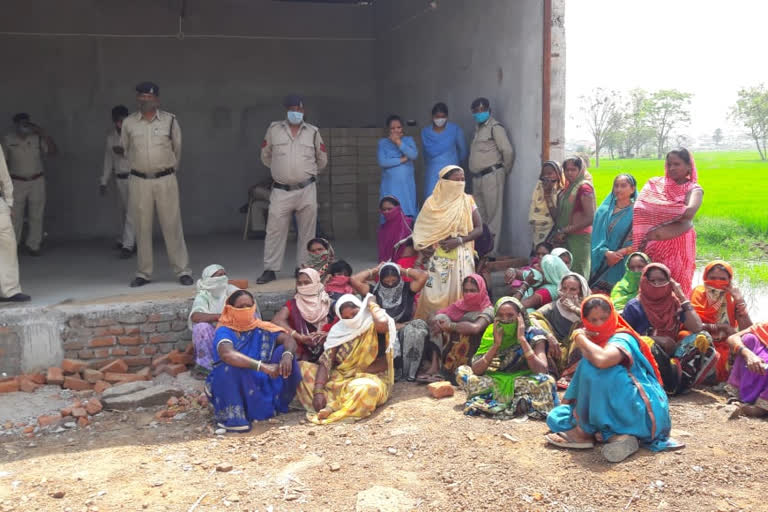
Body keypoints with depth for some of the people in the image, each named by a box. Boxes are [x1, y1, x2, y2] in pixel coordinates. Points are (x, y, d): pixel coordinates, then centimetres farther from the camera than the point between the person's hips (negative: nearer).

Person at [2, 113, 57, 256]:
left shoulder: (37, 138, 0)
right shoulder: (8, 140, -1)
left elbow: (53, 151, -9)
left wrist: (43, 133, -13)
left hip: (37, 181, 1)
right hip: (17, 183, -1)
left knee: (36, 216, 5)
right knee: (15, 217, 1)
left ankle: (33, 245, 14)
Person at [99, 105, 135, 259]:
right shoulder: (111, 135, 6)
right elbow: (108, 159, 12)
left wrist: (125, 152, -28)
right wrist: (104, 182, 12)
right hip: (120, 178, 6)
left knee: (131, 211, -9)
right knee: (123, 211, 15)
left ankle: (127, 246, -8)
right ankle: (125, 240, 28)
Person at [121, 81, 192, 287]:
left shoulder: (170, 120, 1)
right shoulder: (128, 123, 4)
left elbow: (177, 148, 12)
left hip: (165, 180, -1)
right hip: (139, 181, 1)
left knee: (172, 226, -1)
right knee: (142, 228, 4)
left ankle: (183, 270, 5)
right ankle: (143, 273, 12)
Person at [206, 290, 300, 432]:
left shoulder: (261, 329, 1)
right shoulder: (224, 332, -13)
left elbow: (289, 340, -12)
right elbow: (227, 354, -36)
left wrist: (287, 355, -37)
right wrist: (263, 366, -44)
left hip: (261, 384, 4)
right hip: (232, 389, -4)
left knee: (283, 351, -12)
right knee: (232, 365, -34)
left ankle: (276, 402, -5)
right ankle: (232, 417, -29)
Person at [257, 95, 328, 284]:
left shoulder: (313, 132, 7)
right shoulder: (274, 129, 5)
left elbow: (322, 160, 17)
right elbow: (265, 156, 16)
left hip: (306, 190, 1)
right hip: (281, 191, -1)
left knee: (306, 232, 4)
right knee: (275, 230, -3)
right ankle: (270, 269, 5)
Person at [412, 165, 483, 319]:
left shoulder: (467, 202, 2)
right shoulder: (432, 202, 0)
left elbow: (479, 228, -1)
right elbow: (421, 228, 8)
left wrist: (459, 240, -13)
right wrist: (422, 246, -10)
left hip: (462, 256, 1)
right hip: (438, 256, 0)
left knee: (460, 292, -2)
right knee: (435, 293, -5)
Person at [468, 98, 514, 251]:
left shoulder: (495, 127, -8)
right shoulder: (478, 127, 18)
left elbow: (508, 151, -13)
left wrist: (504, 171, -2)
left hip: (492, 176, -9)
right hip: (477, 177, 9)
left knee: (493, 214, -6)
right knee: (480, 215, 13)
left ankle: (491, 250, -6)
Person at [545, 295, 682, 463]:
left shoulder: (622, 339, -15)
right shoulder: (595, 342, 11)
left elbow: (601, 360, -39)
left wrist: (580, 339, -20)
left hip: (641, 413, -9)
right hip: (613, 412, 9)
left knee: (592, 367, -27)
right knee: (556, 417, 5)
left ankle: (584, 431, -14)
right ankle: (614, 435, -11)